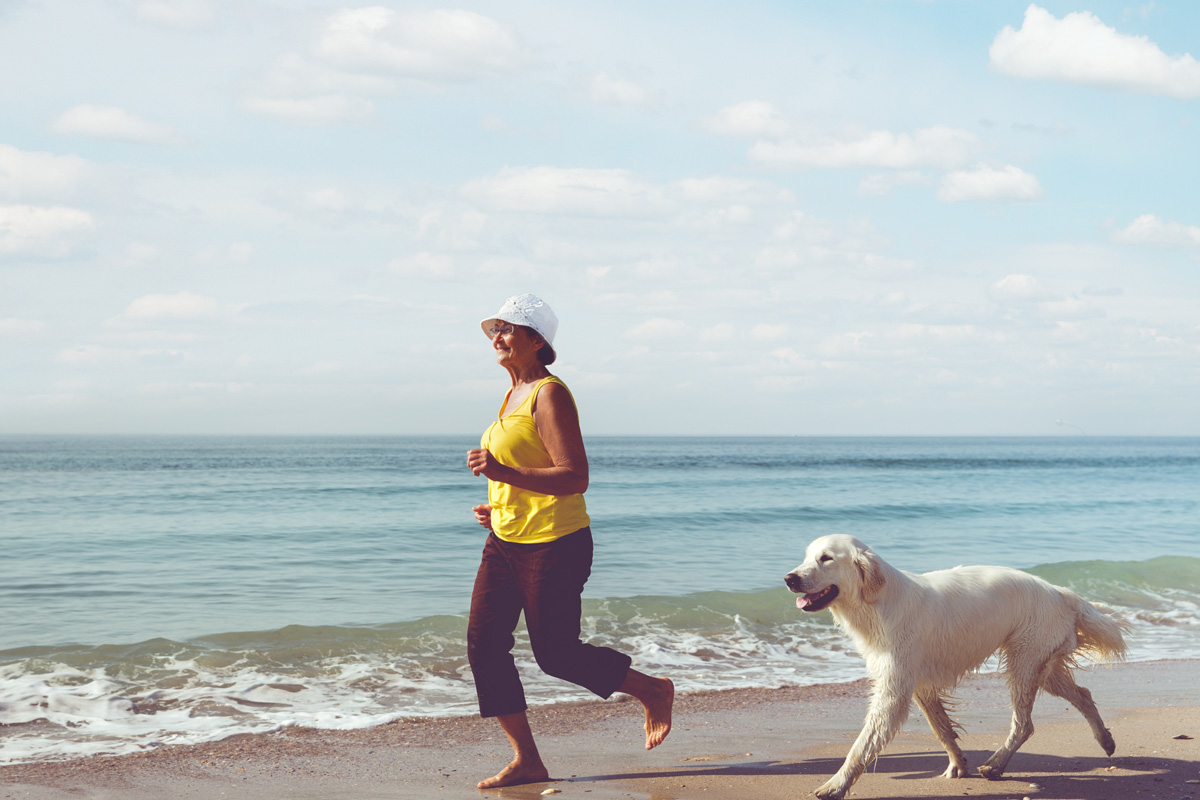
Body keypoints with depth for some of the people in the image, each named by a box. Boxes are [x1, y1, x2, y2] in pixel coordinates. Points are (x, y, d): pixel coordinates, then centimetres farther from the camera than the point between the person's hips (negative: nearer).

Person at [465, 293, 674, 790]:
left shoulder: (549, 395, -15)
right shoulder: (516, 394, 14)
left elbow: (575, 478, -23)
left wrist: (504, 473, -32)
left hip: (553, 545, -9)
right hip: (506, 542, 9)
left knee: (556, 653, -1)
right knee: (483, 644, 1)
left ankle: (653, 691, 22)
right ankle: (527, 761, 8)